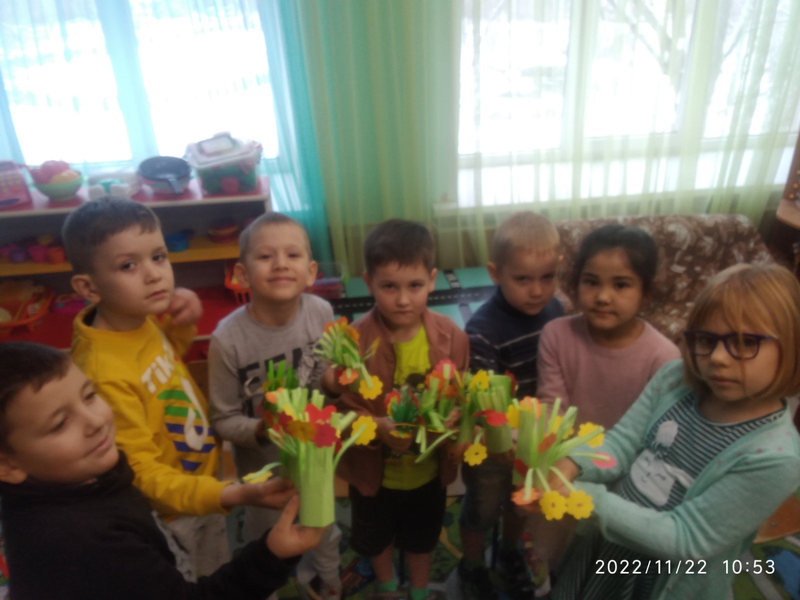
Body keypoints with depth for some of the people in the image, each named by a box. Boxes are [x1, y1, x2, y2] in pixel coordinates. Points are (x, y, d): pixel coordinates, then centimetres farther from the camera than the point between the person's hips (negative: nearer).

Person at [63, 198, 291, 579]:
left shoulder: (142, 319, -12)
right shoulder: (105, 373, -34)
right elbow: (143, 473, -28)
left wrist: (183, 322, -9)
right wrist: (227, 495, -41)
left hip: (203, 487, 7)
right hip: (166, 517, -7)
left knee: (218, 585, 31)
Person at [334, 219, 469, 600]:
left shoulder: (450, 336, -18)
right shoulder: (354, 341, -26)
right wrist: (378, 427, -36)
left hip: (430, 468, 2)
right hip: (374, 470, -1)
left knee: (423, 537, 30)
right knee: (376, 538, 29)